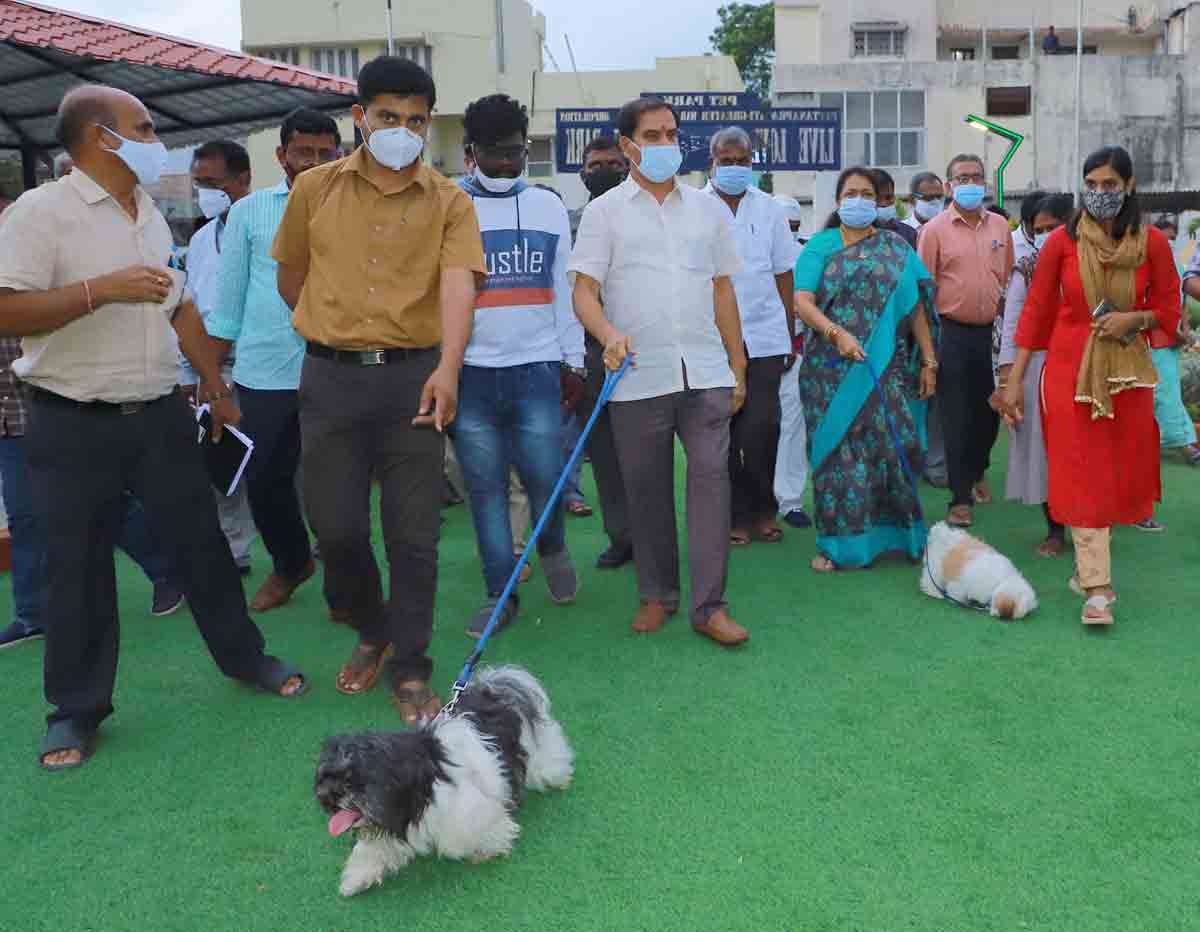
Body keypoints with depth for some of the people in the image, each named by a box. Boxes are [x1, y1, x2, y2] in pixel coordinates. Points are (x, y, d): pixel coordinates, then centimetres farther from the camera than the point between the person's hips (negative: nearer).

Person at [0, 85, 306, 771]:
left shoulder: (151, 215, 13)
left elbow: (181, 308, 20)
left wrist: (218, 387, 19)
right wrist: (103, 289, -24)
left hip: (160, 414, 6)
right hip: (75, 425, -5)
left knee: (201, 541, 11)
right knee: (79, 567, 5)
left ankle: (242, 655, 28)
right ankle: (77, 709, 19)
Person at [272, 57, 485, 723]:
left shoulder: (449, 201, 2)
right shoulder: (315, 188, 7)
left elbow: (458, 282, -14)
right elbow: (290, 276, 18)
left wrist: (448, 367, -29)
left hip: (413, 375, -1)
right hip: (330, 377, 1)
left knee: (414, 536, 2)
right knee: (336, 527, 4)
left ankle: (409, 672, 17)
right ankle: (372, 632, 32)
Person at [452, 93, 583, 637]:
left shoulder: (549, 207, 10)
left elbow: (564, 289, 13)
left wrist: (573, 361, 10)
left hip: (537, 368, 1)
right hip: (470, 373, -1)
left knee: (544, 479, 1)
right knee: (485, 488, 5)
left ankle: (553, 550, 33)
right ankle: (499, 595, 18)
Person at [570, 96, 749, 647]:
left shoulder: (706, 208, 14)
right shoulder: (605, 211, 5)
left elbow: (723, 290, 17)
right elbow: (584, 291, -2)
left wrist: (738, 367, 13)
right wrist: (610, 334, -23)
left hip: (705, 373, 2)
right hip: (638, 377, -2)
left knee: (711, 476, -6)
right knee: (646, 490, 6)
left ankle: (709, 605, 1)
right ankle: (656, 594, 22)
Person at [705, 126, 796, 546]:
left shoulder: (768, 207, 10)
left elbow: (783, 273, 13)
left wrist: (791, 335, 11)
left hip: (764, 337, 2)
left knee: (763, 428, -2)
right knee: (723, 433, 4)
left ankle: (762, 510, 16)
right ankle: (735, 514, 17)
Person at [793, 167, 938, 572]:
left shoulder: (896, 249, 13)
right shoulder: (821, 245, 7)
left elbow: (916, 307, 11)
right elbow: (802, 301, -7)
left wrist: (928, 362, 4)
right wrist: (836, 333, -22)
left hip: (887, 368, 1)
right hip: (832, 369, -1)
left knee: (889, 446, -2)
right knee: (837, 451, 0)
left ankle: (895, 533, 12)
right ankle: (837, 542, 8)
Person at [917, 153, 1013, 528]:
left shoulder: (1000, 227, 9)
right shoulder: (935, 230, -4)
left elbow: (1008, 279, 17)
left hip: (990, 332, 4)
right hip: (952, 333, -4)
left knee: (990, 411, 10)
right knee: (956, 416, -1)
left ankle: (977, 471, 37)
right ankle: (961, 498, 8)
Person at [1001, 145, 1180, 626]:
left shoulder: (1152, 243, -1)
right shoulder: (1062, 241, -4)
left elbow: (1169, 310, 8)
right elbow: (1036, 310, -1)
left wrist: (1135, 318, -14)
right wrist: (1015, 380, -2)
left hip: (1126, 370, 2)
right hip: (1070, 369, -2)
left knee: (1120, 473, 8)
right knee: (1083, 475, -3)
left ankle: (1088, 563, 29)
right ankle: (1097, 587, 0)